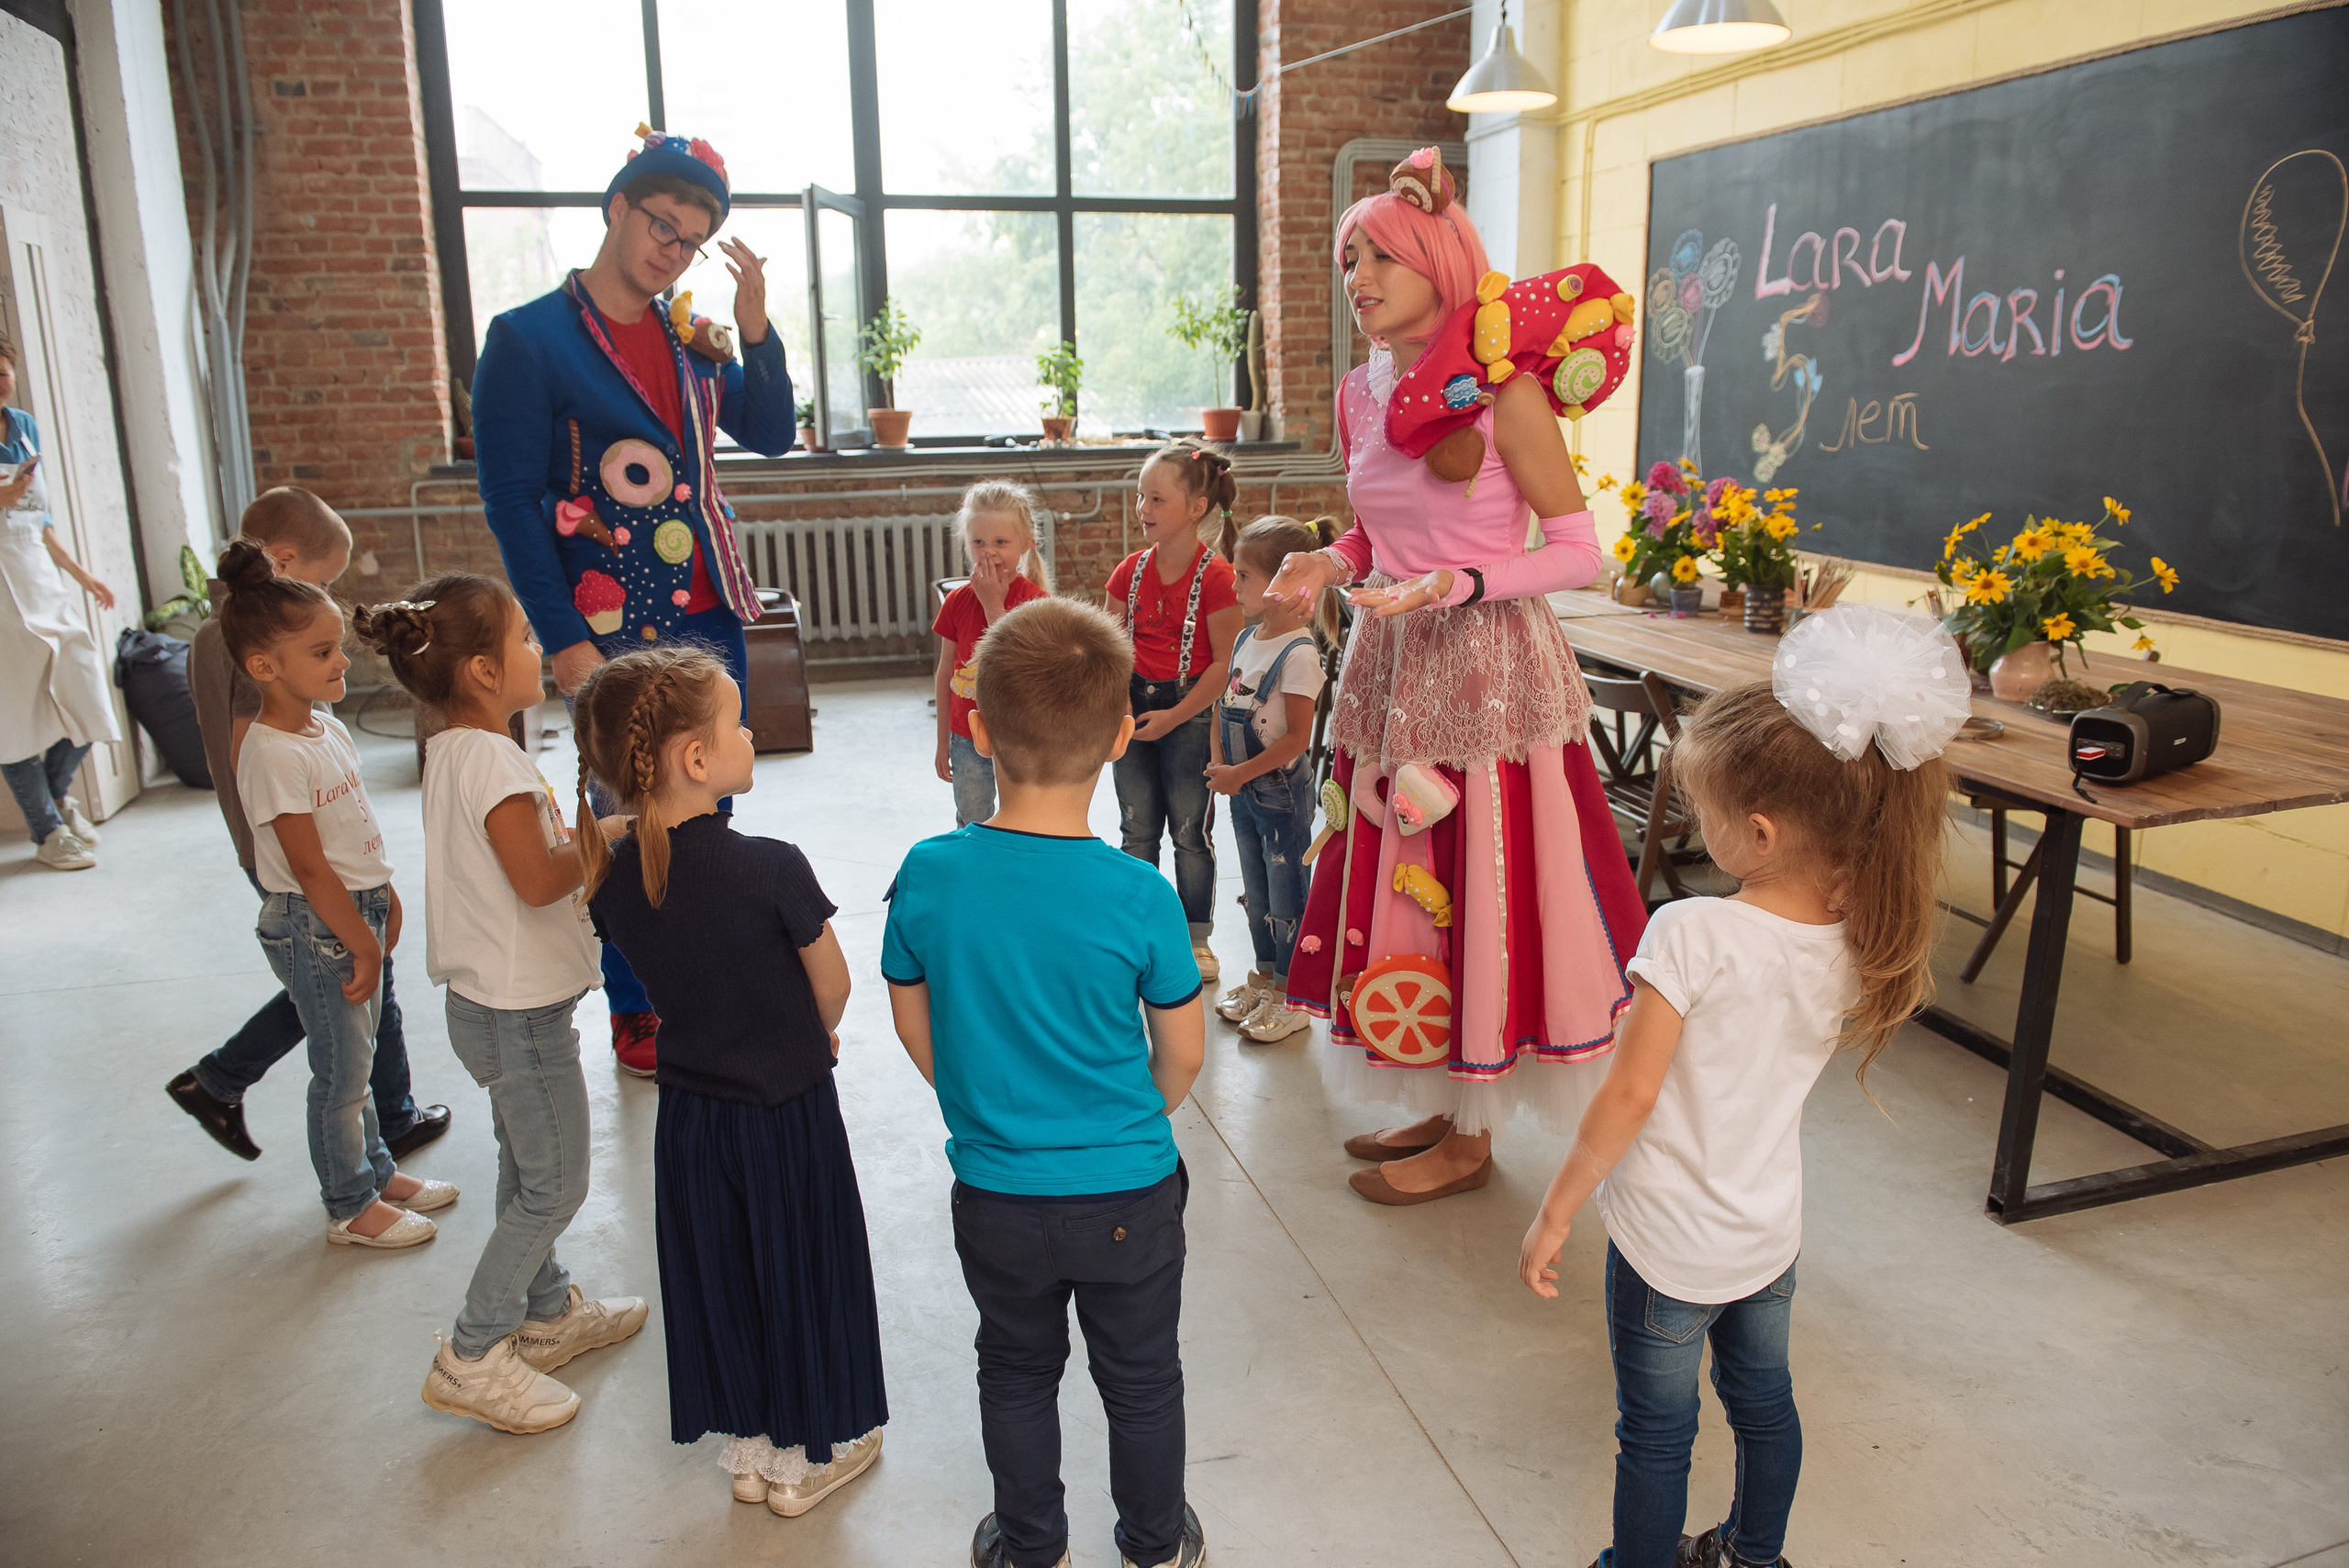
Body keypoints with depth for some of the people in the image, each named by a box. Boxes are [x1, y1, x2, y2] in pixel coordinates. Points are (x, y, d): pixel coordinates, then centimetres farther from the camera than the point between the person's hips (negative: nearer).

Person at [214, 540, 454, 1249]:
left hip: (357, 909, 8)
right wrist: (362, 944, -16)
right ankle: (351, 1207, 19)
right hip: (312, 926, -8)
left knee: (356, 1055, 20)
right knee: (341, 1066, 4)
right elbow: (310, 867, -21)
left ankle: (376, 1170, 35)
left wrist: (386, 899, 16)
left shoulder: (330, 728, 6)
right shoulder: (272, 753, -22)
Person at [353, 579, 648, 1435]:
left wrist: (575, 838, 2)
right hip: (520, 1009, -10)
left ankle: (549, 1313, 38)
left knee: (527, 1172, 22)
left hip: (493, 1001, 10)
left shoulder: (452, 749, 7)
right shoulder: (490, 758, -24)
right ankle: (471, 1356, 12)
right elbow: (540, 878, -30)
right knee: (553, 1187, 2)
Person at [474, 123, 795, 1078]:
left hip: (709, 617, 6)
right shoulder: (527, 339, -7)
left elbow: (772, 435, 8)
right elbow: (512, 500, -10)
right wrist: (564, 637, -14)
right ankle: (634, 1018, 20)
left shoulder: (691, 338, 10)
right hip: (614, 632, -6)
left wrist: (756, 331, -7)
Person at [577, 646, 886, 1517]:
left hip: (689, 1111, 5)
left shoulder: (615, 878, -10)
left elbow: (668, 979, 4)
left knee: (717, 1274, 20)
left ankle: (746, 1447, 37)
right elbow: (832, 988, -13)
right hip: (789, 1110, -4)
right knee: (799, 1274, 14)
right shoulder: (773, 868, -26)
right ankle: (804, 1457, 31)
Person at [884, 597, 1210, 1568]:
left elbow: (913, 1025, -2)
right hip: (1130, 1194, -1)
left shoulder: (927, 876, -16)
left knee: (1017, 1372, 25)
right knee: (1141, 1379, 22)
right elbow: (1183, 1054, -8)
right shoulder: (1140, 896, -21)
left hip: (994, 1195, 2)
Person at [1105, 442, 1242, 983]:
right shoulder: (1132, 570, 3)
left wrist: (1173, 715, -17)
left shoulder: (1216, 576, -15)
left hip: (1189, 710, -5)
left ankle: (1197, 937, 22)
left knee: (1190, 831, 7)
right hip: (1134, 705, 5)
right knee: (1137, 828, 13)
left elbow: (1224, 663, -15)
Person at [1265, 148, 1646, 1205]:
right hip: (1391, 670, 7)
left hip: (1486, 668, -7)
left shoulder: (1502, 390, -13)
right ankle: (1440, 1104, 30)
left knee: (1479, 891, 1)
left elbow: (1578, 552, -11)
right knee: (1404, 883, 13)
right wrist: (1332, 562, 0)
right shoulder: (1360, 392, 8)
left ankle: (1470, 1137, 18)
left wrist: (1455, 585, -22)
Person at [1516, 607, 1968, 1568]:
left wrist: (1554, 1217, -13)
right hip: (1771, 1231, 6)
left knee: (1656, 1433, 13)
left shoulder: (1692, 934, -29)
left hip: (1670, 1244, -6)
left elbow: (1629, 1098, -25)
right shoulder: (1859, 943, -11)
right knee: (1764, 1401, 27)